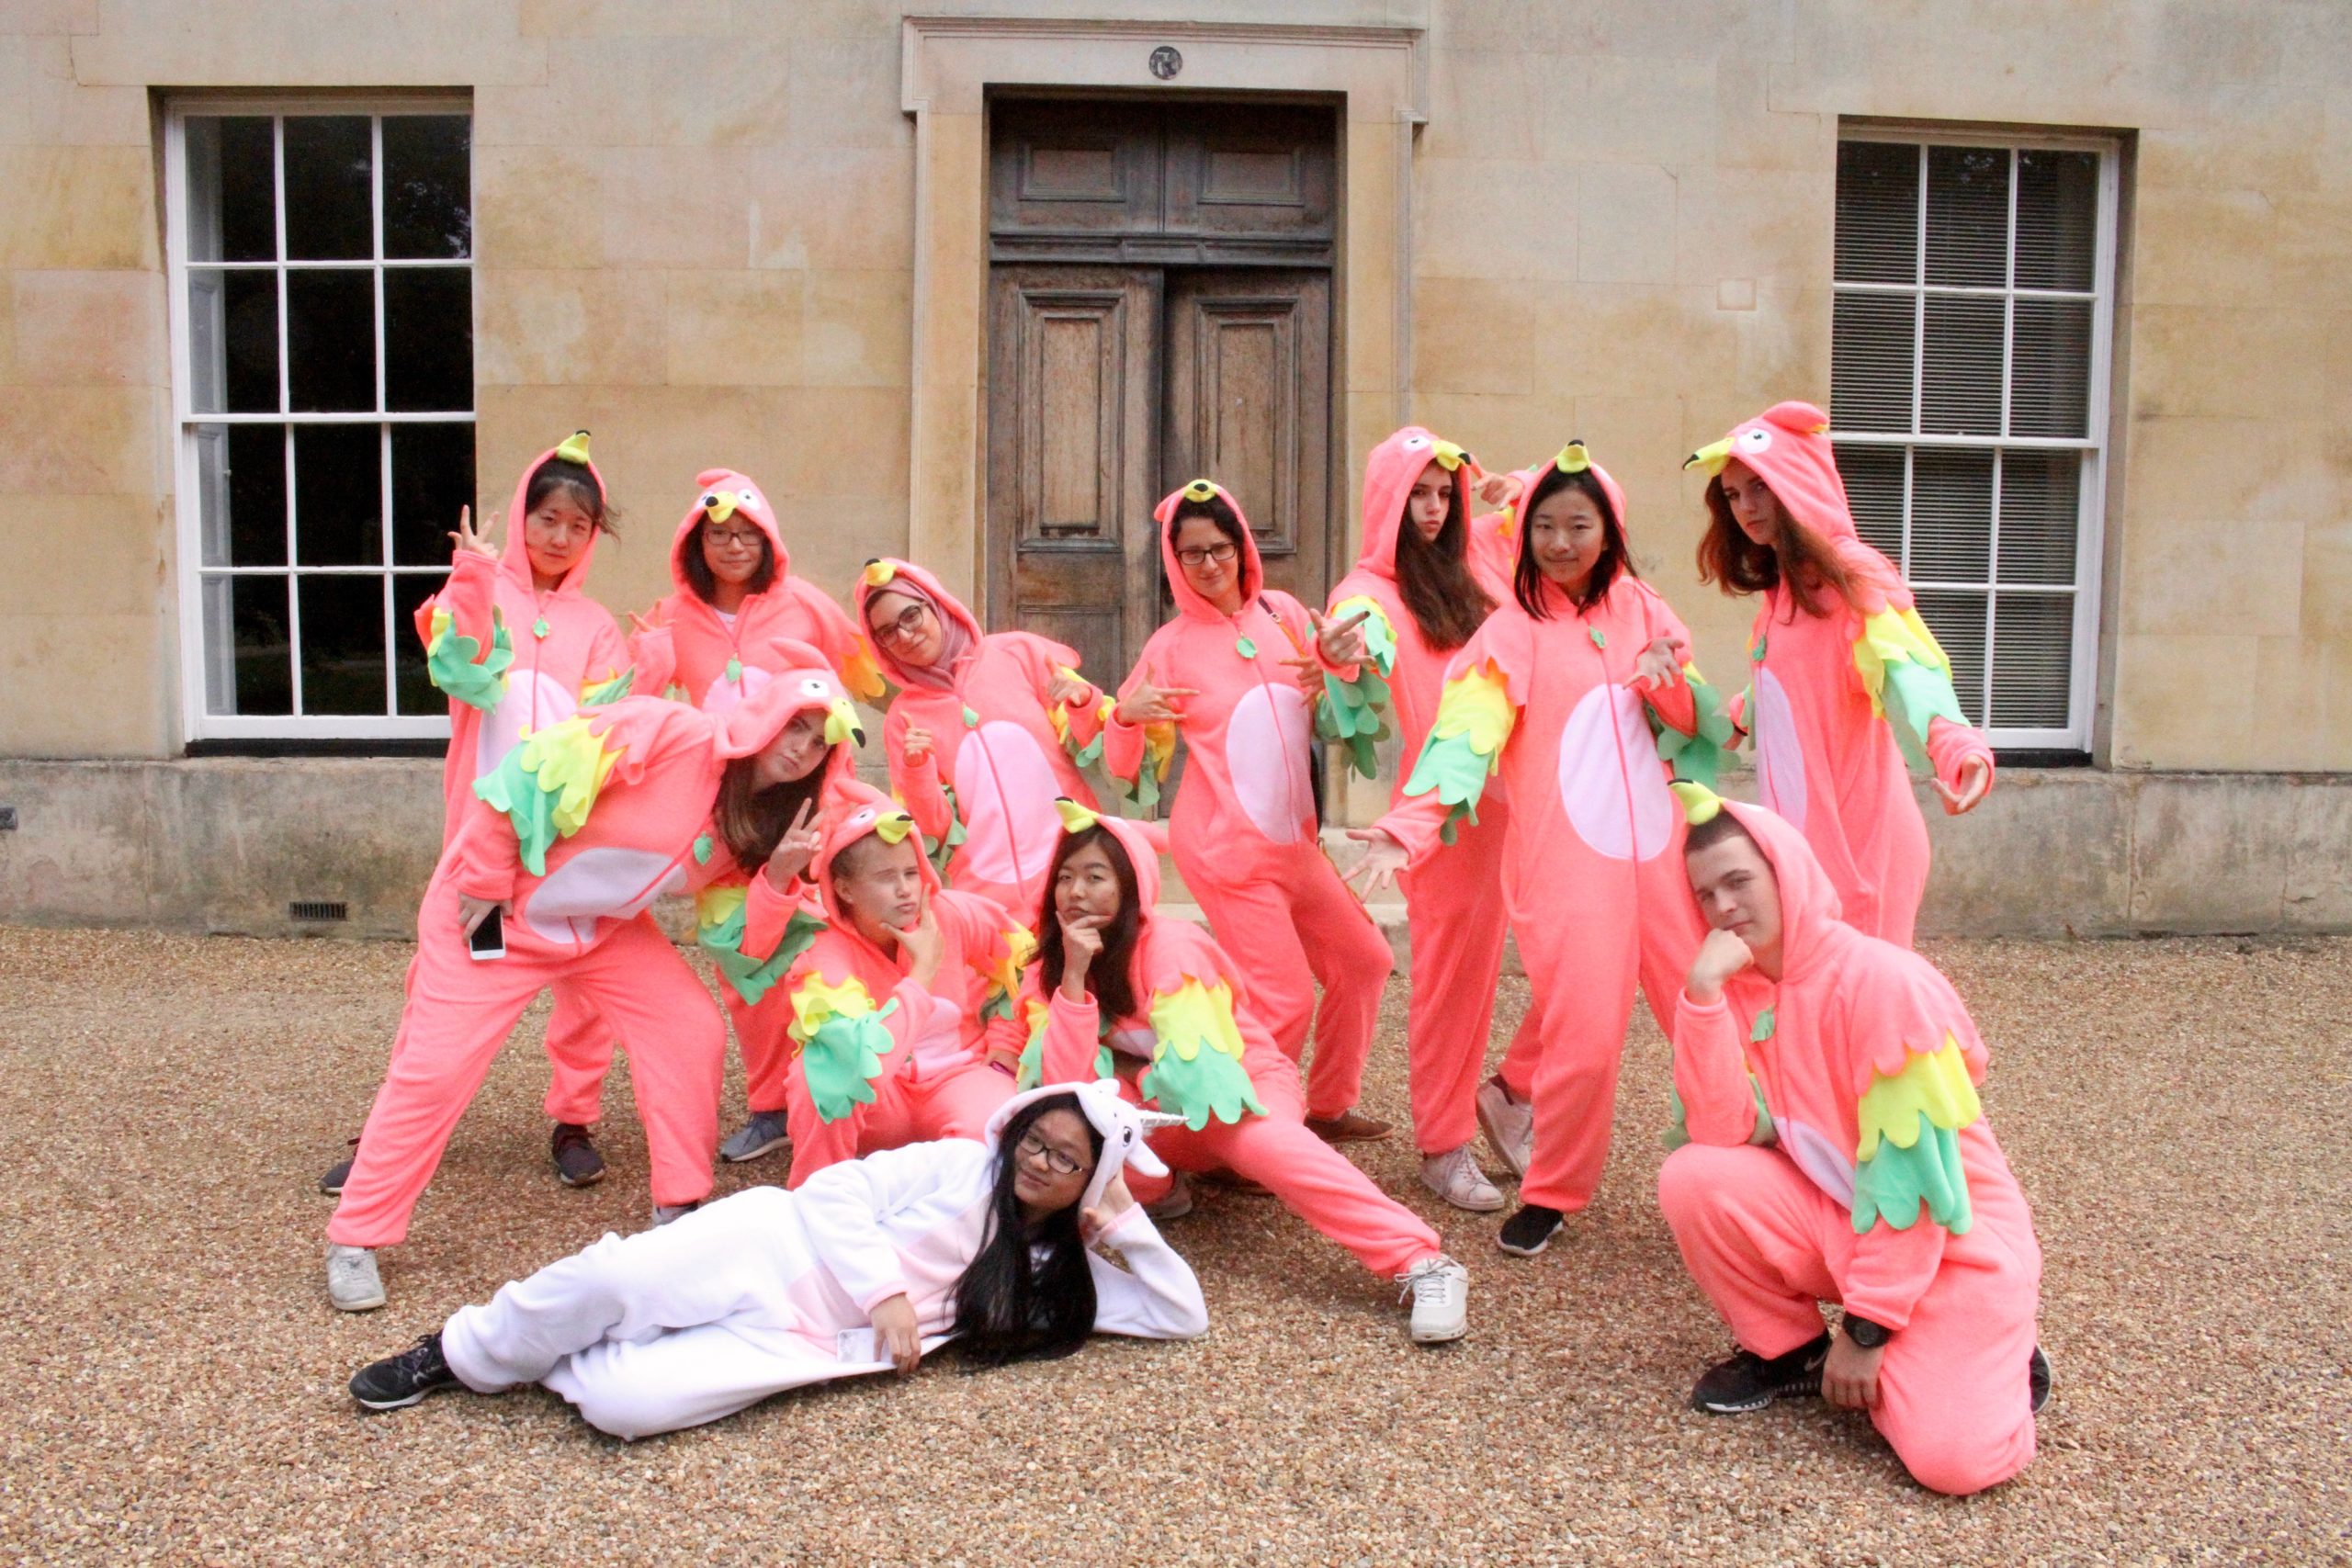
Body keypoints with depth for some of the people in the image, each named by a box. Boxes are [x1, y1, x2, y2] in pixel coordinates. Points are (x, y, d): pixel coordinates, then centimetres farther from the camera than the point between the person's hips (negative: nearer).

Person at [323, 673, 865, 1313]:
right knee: (434, 1068, -5)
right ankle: (354, 1239, 11)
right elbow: (537, 769, -27)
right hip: (492, 907, -6)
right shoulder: (673, 734, -27)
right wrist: (486, 877, -21)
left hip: (606, 925, 7)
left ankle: (681, 1210, 11)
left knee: (695, 1031, -4)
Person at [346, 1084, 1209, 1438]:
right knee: (610, 1280, -28)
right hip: (777, 1246, -1)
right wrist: (885, 1288, -14)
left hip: (801, 1343, 1)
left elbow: (1183, 1316, 8)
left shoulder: (1059, 1274, 12)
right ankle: (465, 1352, 3)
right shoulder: (962, 1165, 6)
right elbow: (835, 1188, -2)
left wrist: (1125, 1223, -4)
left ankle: (550, 1363, 7)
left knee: (624, 1403, -27)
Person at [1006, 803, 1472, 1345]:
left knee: (1259, 1138, -38)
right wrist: (1073, 977, -25)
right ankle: (1156, 1190, 0)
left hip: (1239, 1089, -4)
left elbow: (1194, 1080, -28)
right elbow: (1063, 1091, -19)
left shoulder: (1170, 947, -22)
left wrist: (1117, 1073, -11)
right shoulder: (1053, 962, -7)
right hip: (1158, 1121, 5)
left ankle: (1424, 1264, -43)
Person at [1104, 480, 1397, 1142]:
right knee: (1286, 1004, -8)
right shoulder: (1171, 646, -6)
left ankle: (1328, 1107, 31)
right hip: (1225, 848, -6)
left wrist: (1336, 659, -3)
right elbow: (1129, 767, -2)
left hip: (1294, 840, 6)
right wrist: (1126, 715, -23)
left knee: (1364, 961, 14)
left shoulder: (1282, 612, 5)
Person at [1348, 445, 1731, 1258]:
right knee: (1584, 1034, -9)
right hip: (1566, 857, -4)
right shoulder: (1513, 632, 0)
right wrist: (1409, 824, -27)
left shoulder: (1640, 610, 12)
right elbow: (1466, 733, -13)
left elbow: (1694, 724, 17)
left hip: (1659, 847, 4)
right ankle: (1550, 1193, 13)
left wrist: (1668, 682, -6)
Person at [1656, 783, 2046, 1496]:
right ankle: (1788, 1352, 3)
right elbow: (1725, 1134, -17)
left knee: (1953, 1458, -23)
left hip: (1949, 1240, -5)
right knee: (1692, 1179, -22)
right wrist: (1703, 993, -26)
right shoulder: (1736, 987, -4)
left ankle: (1997, 1361, 12)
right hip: (1831, 1220, 5)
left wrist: (1865, 1329, -18)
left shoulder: (1882, 981, -22)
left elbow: (1913, 1174, -21)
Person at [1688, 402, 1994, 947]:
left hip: (1853, 834, -8)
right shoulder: (1780, 592, 15)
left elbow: (1904, 668, -28)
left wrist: (1954, 745, -45)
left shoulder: (1853, 578, -11)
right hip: (1799, 835, 8)